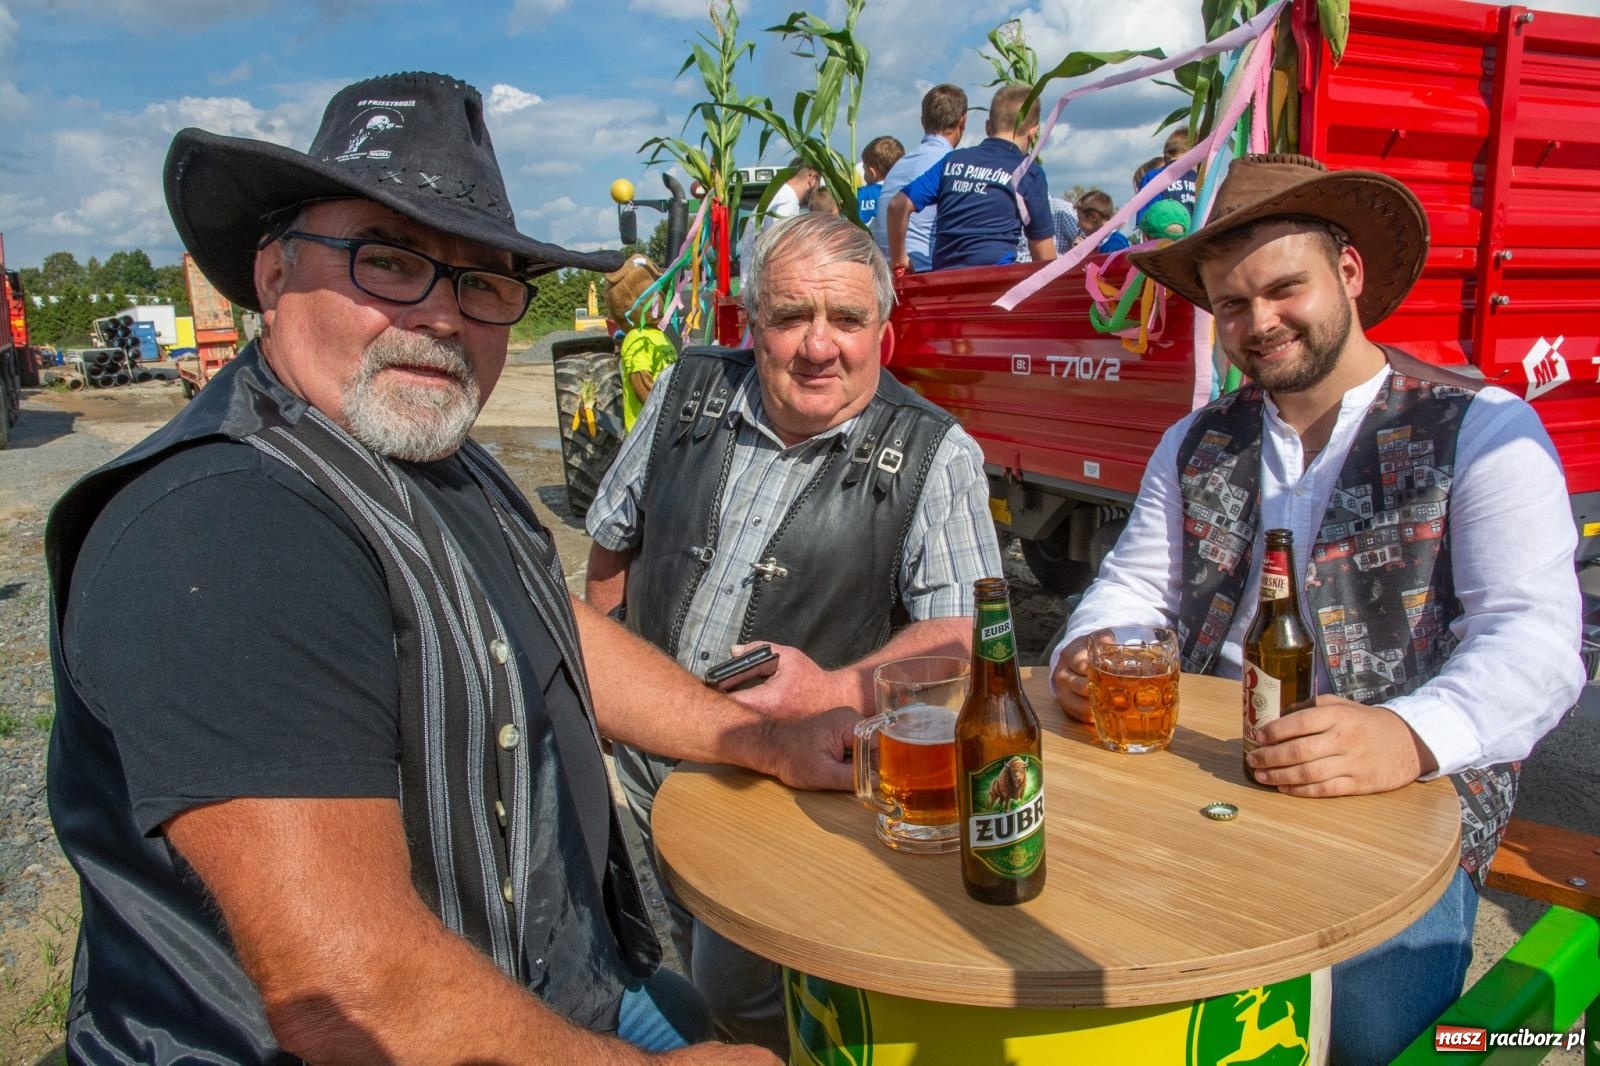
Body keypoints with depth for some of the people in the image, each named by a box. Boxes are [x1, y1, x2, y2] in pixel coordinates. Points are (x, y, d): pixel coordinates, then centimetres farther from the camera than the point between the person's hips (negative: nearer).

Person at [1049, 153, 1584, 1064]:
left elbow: (1537, 640, -12)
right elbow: (1133, 589, 12)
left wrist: (1409, 736, -33)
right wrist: (1088, 659, -12)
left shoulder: (1482, 429, -2)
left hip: (1412, 801, -3)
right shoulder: (1196, 446, 15)